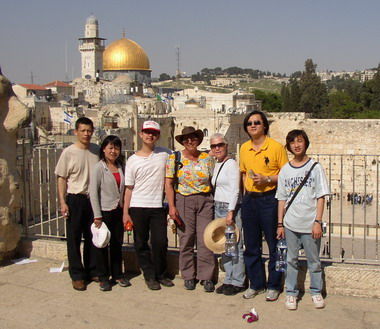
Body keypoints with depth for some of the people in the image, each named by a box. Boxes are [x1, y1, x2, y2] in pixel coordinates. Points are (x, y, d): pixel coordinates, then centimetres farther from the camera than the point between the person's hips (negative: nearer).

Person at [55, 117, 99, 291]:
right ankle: (77, 275, 13)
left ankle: (92, 271, 26)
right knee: (74, 238, 3)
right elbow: (62, 179, -3)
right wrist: (63, 202, -9)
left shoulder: (96, 150, 4)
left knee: (93, 237, 12)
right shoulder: (68, 152, -6)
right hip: (75, 200, -3)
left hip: (93, 199, 3)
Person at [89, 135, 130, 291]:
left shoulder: (121, 167, 8)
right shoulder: (99, 167, -8)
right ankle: (103, 277, 16)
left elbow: (123, 189, 11)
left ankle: (117, 274, 26)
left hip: (118, 211, 5)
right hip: (104, 211, -5)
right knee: (102, 245, 5)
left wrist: (125, 210, 5)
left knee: (117, 244, 13)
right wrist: (97, 215, -14)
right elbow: (93, 192, -11)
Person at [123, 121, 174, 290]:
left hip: (158, 207, 0)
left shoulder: (165, 154, 4)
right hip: (138, 207, 0)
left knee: (160, 242, 1)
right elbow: (129, 188, 3)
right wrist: (125, 213, -1)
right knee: (141, 244, 5)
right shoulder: (133, 160, 3)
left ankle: (161, 274, 21)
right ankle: (150, 276, 19)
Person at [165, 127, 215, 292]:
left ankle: (206, 277, 10)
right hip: (183, 201, -1)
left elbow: (213, 181, 9)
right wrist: (171, 206, -11)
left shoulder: (207, 158, 7)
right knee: (186, 240, 3)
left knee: (205, 240, -1)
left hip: (205, 201, 1)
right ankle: (188, 276, 17)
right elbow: (168, 184, -2)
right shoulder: (174, 159, 2)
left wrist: (216, 203, 3)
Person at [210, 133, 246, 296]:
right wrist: (217, 208, 12)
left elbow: (235, 190, -15)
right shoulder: (216, 165, 16)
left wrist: (230, 212, -19)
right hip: (218, 208, 8)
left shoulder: (231, 164, -9)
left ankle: (237, 282, 5)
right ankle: (229, 280, 19)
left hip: (230, 208, -8)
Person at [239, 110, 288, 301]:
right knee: (251, 246, 12)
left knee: (274, 246, 4)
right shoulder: (244, 148, 9)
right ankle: (256, 284, 25)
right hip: (249, 200, 5)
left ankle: (273, 286, 17)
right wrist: (246, 188, 10)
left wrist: (267, 179, -18)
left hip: (269, 200, -5)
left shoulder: (276, 147, -8)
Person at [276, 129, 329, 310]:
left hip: (310, 224, -2)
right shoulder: (285, 170, 5)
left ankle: (316, 292, 25)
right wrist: (280, 224, 5)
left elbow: (321, 197, -3)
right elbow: (282, 199, 8)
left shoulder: (315, 168, -2)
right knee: (291, 260, 9)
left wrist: (318, 222, -9)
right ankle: (291, 293, 21)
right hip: (290, 224, 2)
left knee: (314, 260, 8)